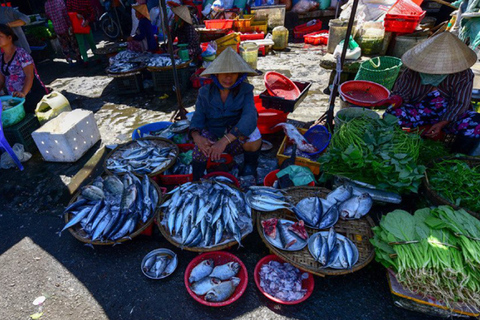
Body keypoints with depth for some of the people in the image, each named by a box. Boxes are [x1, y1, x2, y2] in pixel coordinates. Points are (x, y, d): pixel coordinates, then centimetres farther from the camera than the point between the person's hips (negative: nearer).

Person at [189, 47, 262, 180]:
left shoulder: (245, 90, -8)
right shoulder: (205, 92, -1)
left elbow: (250, 118, -25)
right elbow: (198, 119, -5)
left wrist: (225, 140, -39)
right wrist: (196, 137, -31)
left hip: (236, 141, -1)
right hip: (212, 139, 2)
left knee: (253, 139, -33)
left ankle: (250, 164, 1)